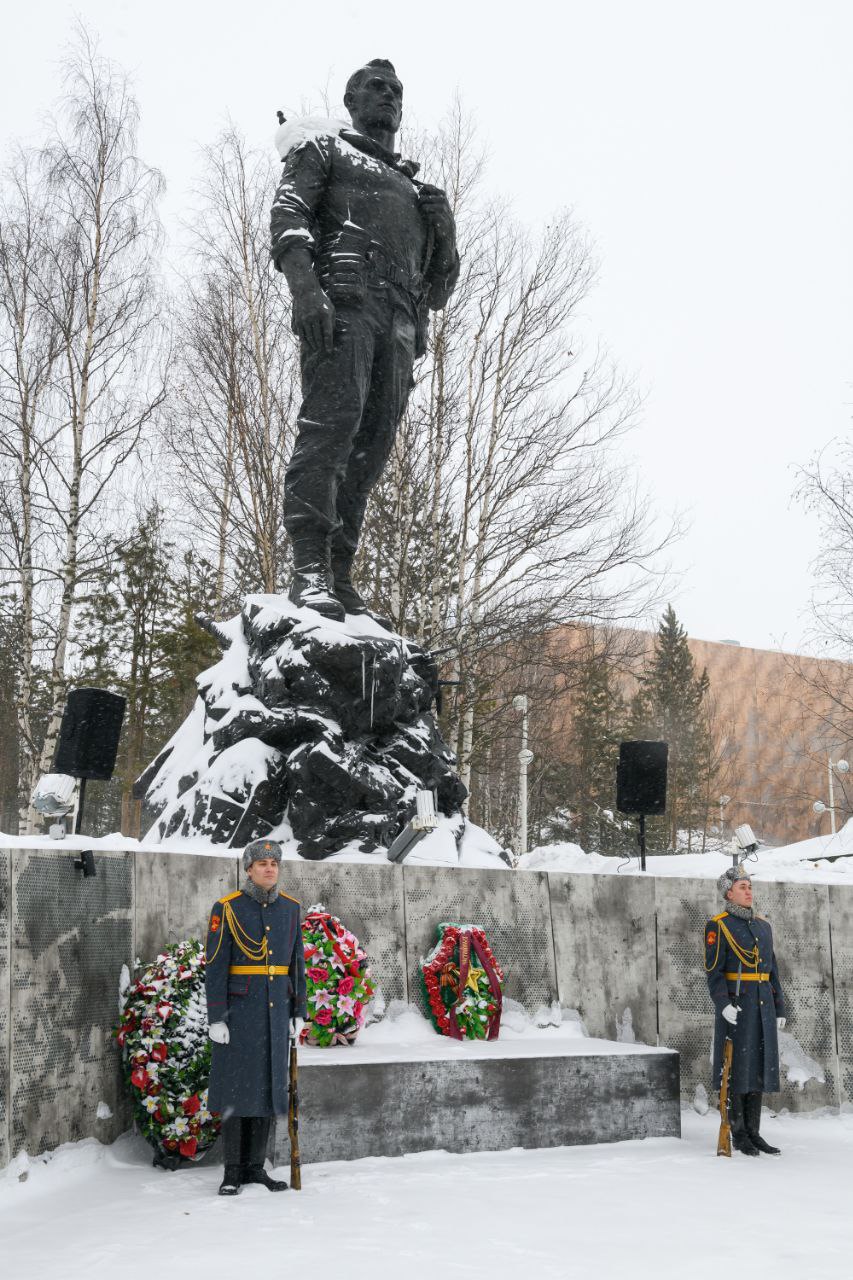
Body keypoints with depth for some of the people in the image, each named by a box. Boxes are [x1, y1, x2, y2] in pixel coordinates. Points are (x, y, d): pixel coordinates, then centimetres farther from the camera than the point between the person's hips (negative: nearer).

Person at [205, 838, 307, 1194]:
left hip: (275, 1013, 4)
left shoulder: (290, 908, 5)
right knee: (236, 1090, 0)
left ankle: (255, 1167, 17)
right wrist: (216, 1018, -14)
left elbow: (296, 963, 9)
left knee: (267, 1087, 7)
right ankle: (232, 1172, 11)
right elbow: (215, 965, -10)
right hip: (238, 1011, -4)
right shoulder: (227, 909, -9)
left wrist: (298, 1013, 6)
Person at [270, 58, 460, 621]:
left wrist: (442, 226, 7)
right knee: (334, 420, -22)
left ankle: (340, 575, -5)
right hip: (342, 299, -6)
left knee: (373, 446, -4)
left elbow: (440, 276, 29)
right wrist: (306, 288, -19)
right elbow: (288, 214, 0)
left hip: (399, 318, 6)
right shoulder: (325, 148, 19)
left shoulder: (412, 185, 35)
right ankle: (310, 568, -28)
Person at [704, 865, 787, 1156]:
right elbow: (713, 971, -12)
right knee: (737, 1067, -3)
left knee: (759, 1067, 7)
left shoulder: (763, 926, 15)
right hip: (736, 1006, -6)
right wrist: (723, 1004, -25)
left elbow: (772, 971, 17)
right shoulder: (717, 927, -5)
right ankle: (738, 1135, 5)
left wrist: (779, 1009, 12)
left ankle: (753, 1134, 14)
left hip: (763, 1006, 6)